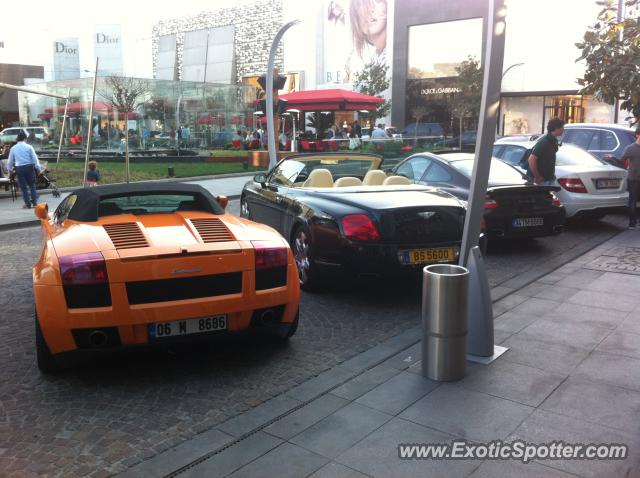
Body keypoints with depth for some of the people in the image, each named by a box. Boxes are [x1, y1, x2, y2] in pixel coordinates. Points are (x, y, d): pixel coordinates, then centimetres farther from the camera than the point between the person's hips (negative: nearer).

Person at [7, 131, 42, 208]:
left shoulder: (13, 148, 5)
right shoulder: (29, 147, -1)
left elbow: (10, 161, 11)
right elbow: (35, 158, -3)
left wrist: (10, 169, 26)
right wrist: (38, 169, 2)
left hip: (19, 168, 1)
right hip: (29, 167, -1)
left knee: (23, 187, 6)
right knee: (32, 185, 10)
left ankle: (28, 204, 6)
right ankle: (34, 202, 4)